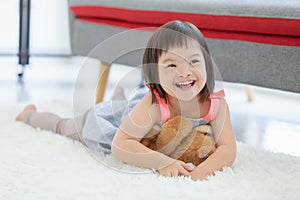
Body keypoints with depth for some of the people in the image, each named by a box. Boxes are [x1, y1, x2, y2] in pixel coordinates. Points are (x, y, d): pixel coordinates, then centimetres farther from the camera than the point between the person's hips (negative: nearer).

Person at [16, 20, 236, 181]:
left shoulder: (216, 103, -35)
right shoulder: (152, 105, -46)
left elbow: (228, 149, -39)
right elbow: (120, 145, -45)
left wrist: (205, 168, -59)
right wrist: (161, 161, -59)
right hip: (111, 117, -3)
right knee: (63, 126, 25)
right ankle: (30, 114, 53)